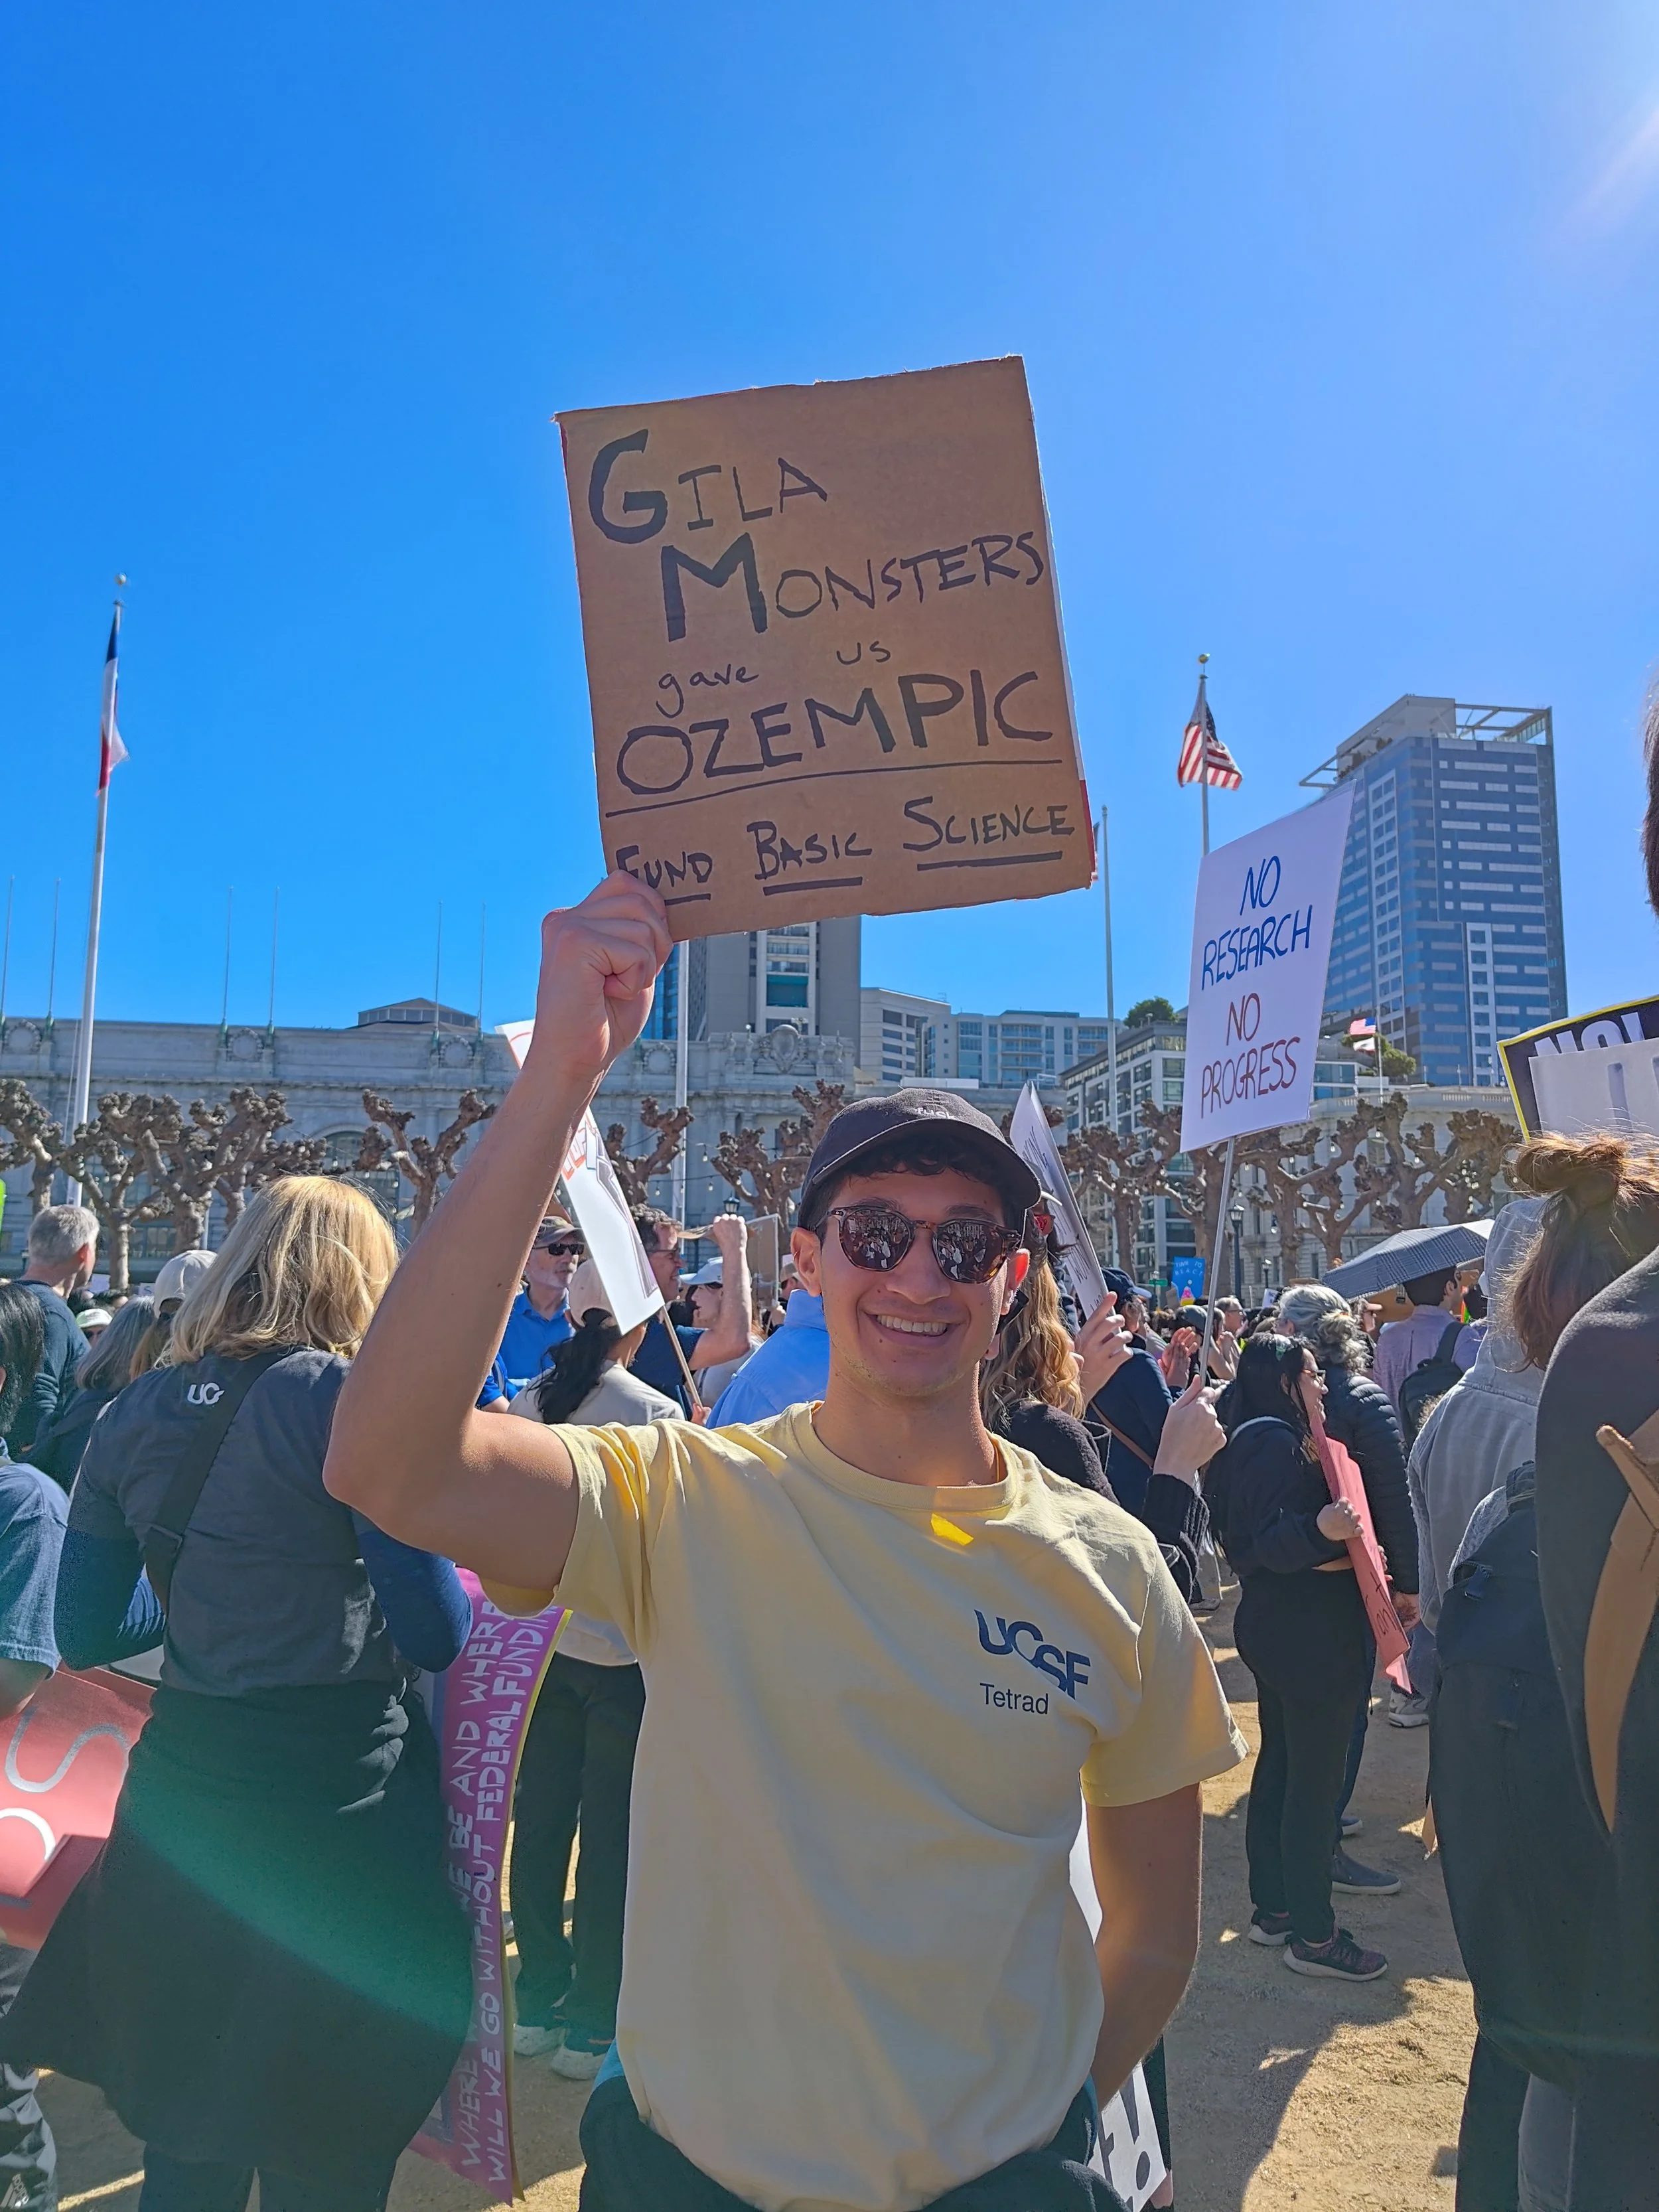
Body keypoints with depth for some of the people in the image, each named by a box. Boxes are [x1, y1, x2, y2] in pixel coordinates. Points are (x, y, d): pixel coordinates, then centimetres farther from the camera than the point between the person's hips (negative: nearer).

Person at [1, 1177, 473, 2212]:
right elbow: (436, 1633, -16)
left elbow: (89, 1631, 10)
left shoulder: (137, 1412, 2)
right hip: (339, 1805, -5)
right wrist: (473, 1585, 5)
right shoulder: (345, 1396, -15)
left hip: (180, 1805, 6)